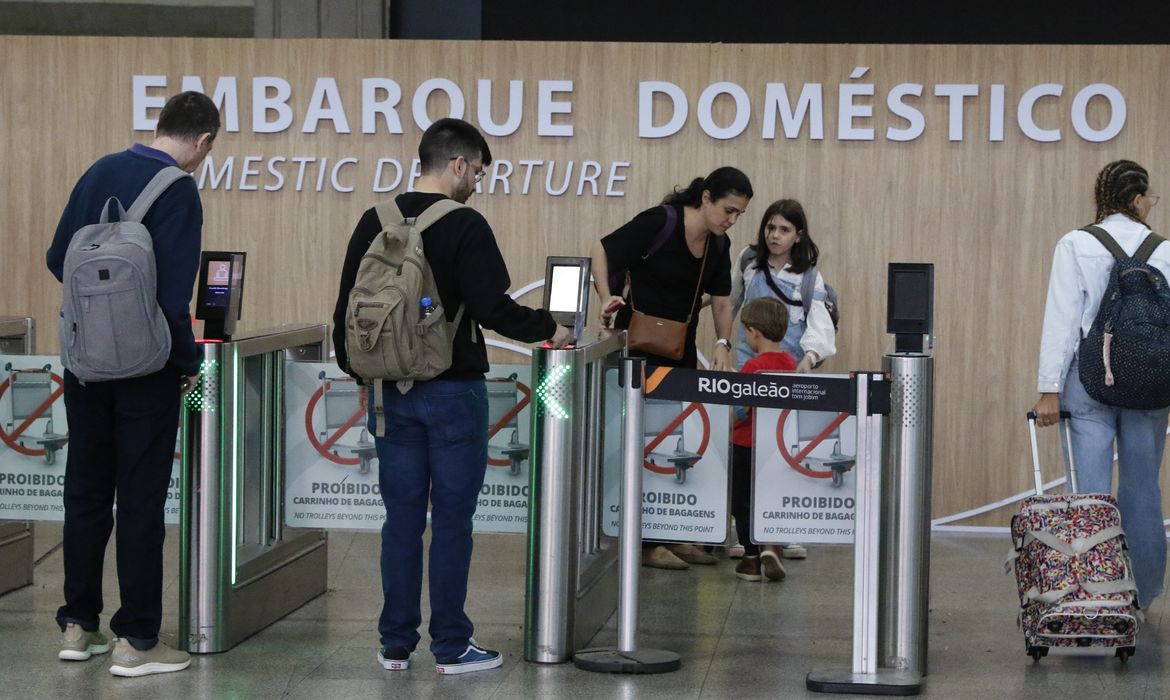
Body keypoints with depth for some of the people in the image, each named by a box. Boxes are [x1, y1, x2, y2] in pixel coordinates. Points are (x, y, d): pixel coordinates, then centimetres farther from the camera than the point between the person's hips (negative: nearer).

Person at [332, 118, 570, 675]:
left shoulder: (375, 222, 4)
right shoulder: (465, 226, -12)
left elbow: (347, 306, 7)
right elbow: (493, 309, -16)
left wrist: (355, 368, 19)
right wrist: (548, 329, 0)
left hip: (391, 392, 5)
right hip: (452, 391, -5)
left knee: (402, 518, 10)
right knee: (452, 519, 2)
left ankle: (395, 644, 13)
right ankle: (451, 647, 6)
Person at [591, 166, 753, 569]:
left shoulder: (718, 245, 3)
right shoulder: (659, 223, -17)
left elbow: (721, 300, 9)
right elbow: (602, 251, -10)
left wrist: (722, 344, -7)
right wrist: (607, 298, -23)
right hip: (640, 348, -7)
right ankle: (646, 542, 1)